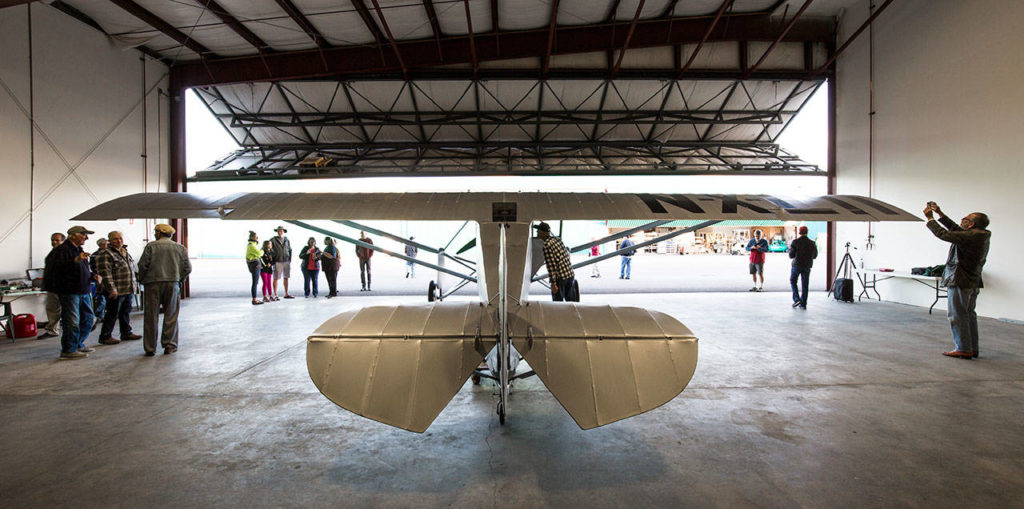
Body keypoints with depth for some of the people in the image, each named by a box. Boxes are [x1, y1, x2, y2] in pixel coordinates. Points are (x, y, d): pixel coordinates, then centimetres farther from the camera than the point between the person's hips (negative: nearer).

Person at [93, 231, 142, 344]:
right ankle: (105, 337, 8)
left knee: (126, 312, 16)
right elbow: (105, 273, -18)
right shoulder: (105, 254, -11)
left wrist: (132, 286, 21)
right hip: (116, 291, -8)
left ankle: (126, 333, 26)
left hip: (128, 290, 8)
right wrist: (112, 289, -22)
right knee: (112, 314, -3)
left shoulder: (125, 252, 16)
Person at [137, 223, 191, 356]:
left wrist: (142, 279, 8)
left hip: (153, 283, -2)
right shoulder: (180, 248, 8)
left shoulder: (151, 246, 0)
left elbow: (143, 264, -7)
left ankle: (150, 348, 8)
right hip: (172, 283, 2)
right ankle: (169, 345, 6)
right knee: (171, 315, 7)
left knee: (151, 316, 4)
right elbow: (187, 268, 4)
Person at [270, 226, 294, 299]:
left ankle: (286, 294, 16)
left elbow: (290, 250, 16)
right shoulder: (273, 240, 0)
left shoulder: (287, 240, 11)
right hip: (278, 262, -4)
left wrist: (290, 260, 7)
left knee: (286, 278, 8)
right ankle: (275, 295, 2)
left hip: (286, 261, 4)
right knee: (276, 278, -3)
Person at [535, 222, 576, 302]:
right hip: (571, 274, 7)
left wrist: (553, 283, -16)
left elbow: (551, 266, -18)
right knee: (570, 299, 21)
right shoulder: (557, 239, 9)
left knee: (558, 301, 7)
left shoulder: (547, 246, -15)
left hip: (560, 278, -7)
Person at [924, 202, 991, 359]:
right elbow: (955, 229, 18)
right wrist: (940, 214, 16)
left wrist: (930, 218, -7)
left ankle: (964, 349, 3)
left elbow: (943, 234, -19)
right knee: (969, 315, 15)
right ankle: (973, 348, 22)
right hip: (973, 282, 10)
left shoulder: (971, 236, -20)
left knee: (957, 315, -2)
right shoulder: (981, 235, 8)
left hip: (960, 282, -10)